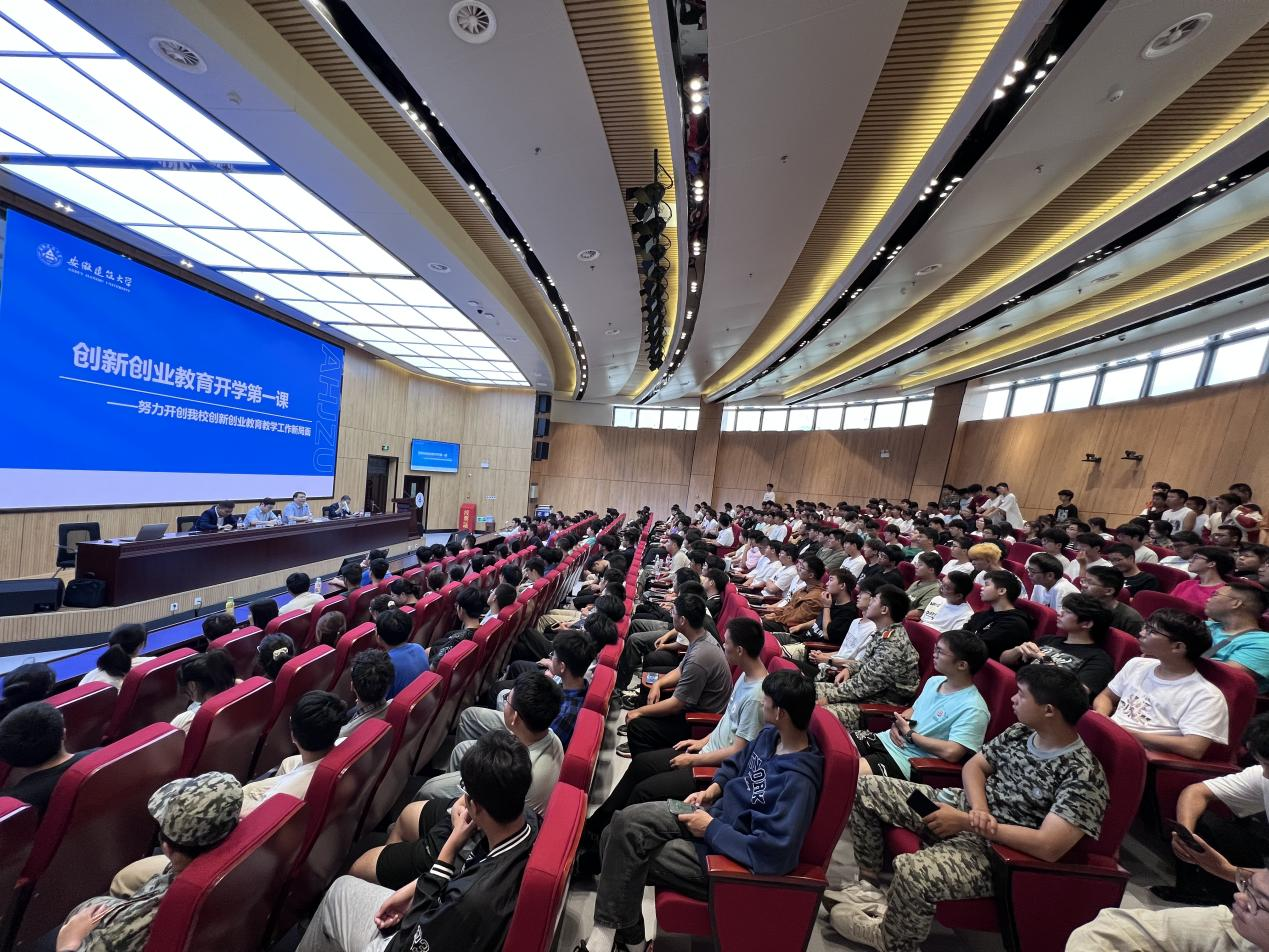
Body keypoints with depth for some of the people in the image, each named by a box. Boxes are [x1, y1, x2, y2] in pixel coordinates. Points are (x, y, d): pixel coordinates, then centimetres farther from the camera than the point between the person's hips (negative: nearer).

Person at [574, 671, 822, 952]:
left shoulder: (798, 781, -29)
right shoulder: (771, 734, -4)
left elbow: (772, 855, -31)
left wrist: (711, 829, -22)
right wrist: (712, 790, -2)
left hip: (727, 853, -7)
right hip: (716, 813, 7)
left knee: (628, 855, -10)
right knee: (622, 828, -6)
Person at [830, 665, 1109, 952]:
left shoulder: (1083, 775, -20)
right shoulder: (1020, 732, 0)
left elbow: (1049, 847, -27)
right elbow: (973, 765, 7)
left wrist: (967, 821, -22)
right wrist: (979, 809, -13)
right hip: (961, 806, 7)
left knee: (913, 872, -34)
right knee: (866, 788, 1)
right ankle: (868, 886, 14)